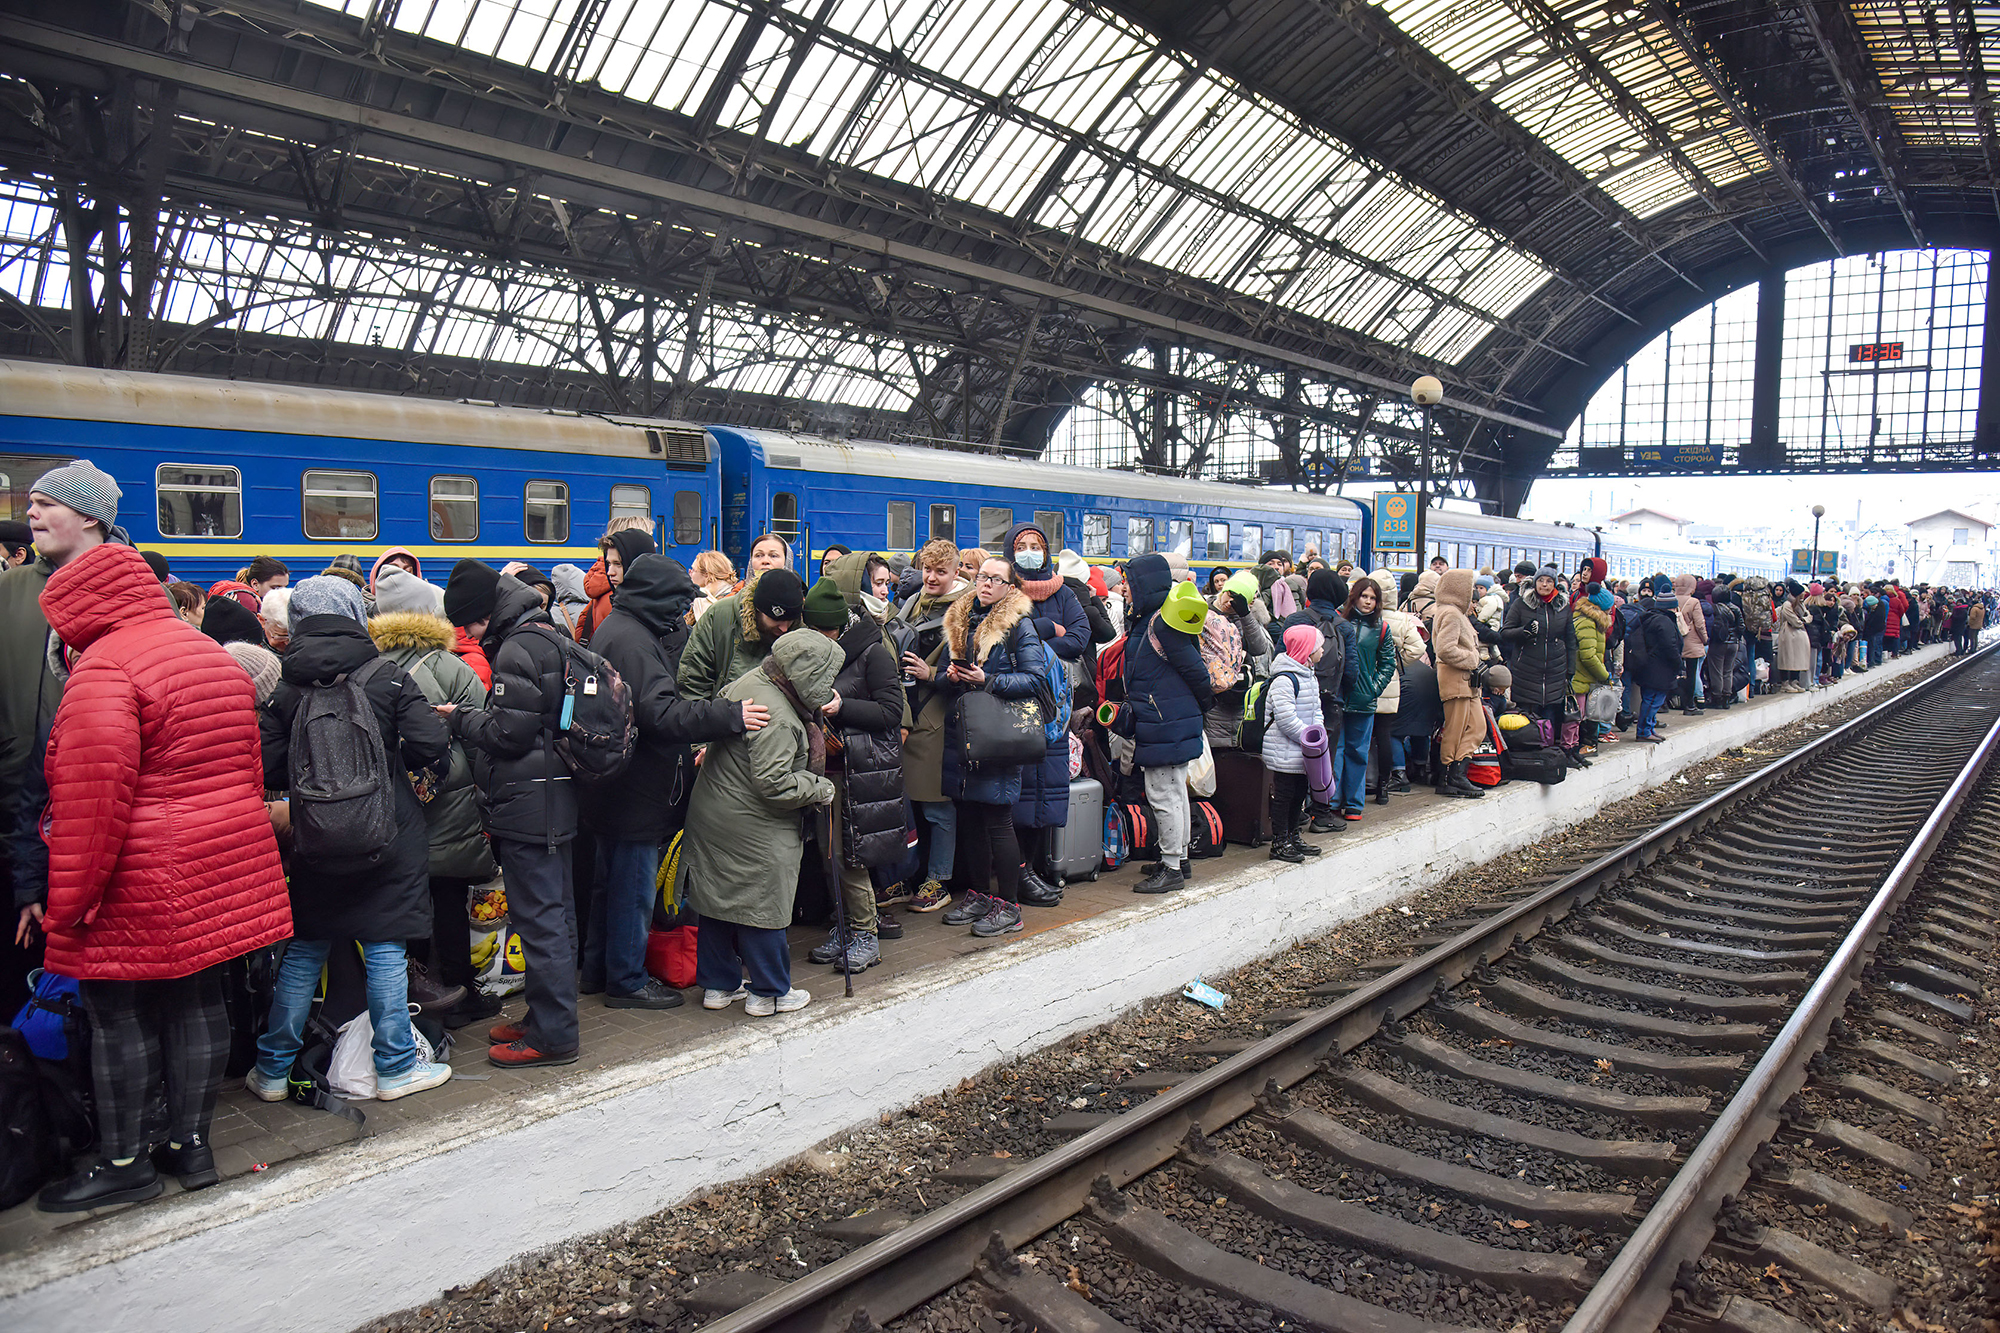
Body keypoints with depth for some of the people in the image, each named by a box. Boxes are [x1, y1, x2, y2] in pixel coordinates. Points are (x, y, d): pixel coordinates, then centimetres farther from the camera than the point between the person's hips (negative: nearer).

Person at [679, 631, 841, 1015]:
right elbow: (773, 783, -26)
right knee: (763, 905, 5)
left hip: (709, 813, 10)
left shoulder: (746, 682, 3)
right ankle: (769, 992, 18)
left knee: (717, 898, 17)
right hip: (754, 830, -10)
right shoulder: (777, 718, -26)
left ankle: (718, 984, 30)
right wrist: (820, 788, -13)